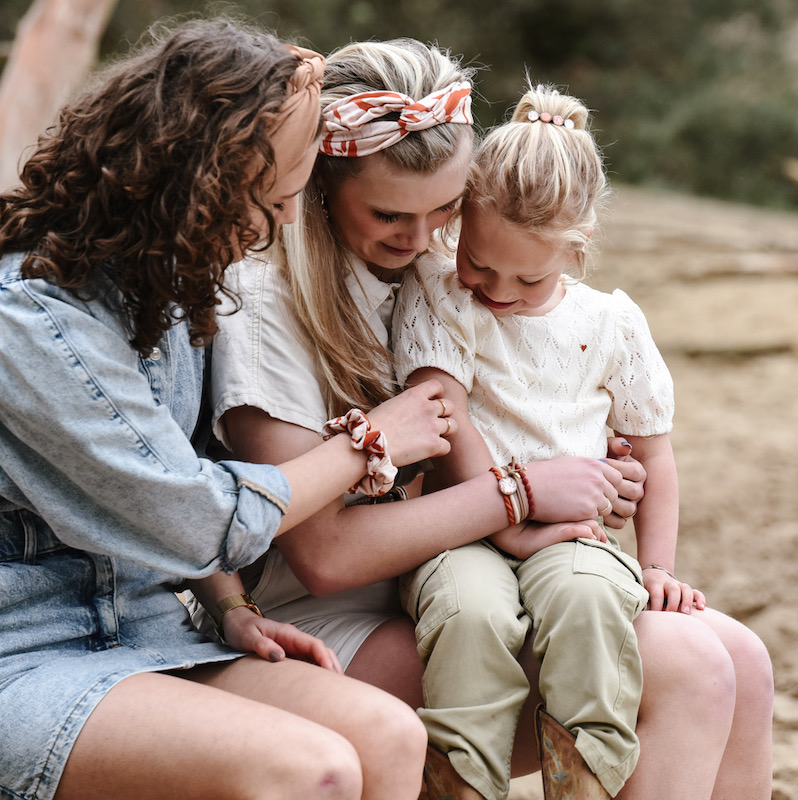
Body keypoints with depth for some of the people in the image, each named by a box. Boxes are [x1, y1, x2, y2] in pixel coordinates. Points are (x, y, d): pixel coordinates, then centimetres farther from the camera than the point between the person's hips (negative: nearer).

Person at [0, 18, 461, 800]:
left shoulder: (158, 282, 8)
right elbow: (198, 522, -16)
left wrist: (229, 607, 0)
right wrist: (371, 442, -4)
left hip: (139, 629, 8)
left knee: (388, 735, -16)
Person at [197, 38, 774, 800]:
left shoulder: (422, 266, 9)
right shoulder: (264, 295, -16)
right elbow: (324, 553, -20)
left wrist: (582, 471, -3)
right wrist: (523, 489, -16)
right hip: (330, 630, -8)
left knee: (743, 663, -9)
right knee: (690, 672, -22)